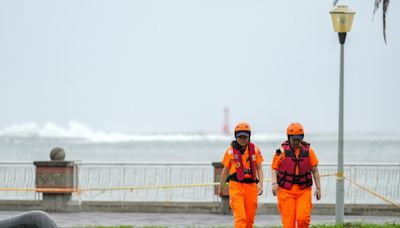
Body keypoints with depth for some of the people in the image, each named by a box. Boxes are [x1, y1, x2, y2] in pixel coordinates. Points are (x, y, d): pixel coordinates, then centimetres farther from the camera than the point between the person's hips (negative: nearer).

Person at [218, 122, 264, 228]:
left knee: (249, 218, 8)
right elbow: (225, 170, 10)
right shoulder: (230, 151, 0)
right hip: (236, 186, -3)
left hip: (251, 186, 3)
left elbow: (259, 168, 8)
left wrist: (261, 184, -4)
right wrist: (220, 187, 16)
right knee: (240, 217, -14)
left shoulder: (254, 149, 4)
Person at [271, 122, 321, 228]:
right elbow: (274, 168, 3)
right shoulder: (282, 151, -2)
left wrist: (318, 188, 6)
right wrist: (274, 183, -13)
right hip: (286, 190, -1)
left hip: (303, 190, 1)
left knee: (303, 218, -13)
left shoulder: (308, 150, 3)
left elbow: (315, 170, 8)